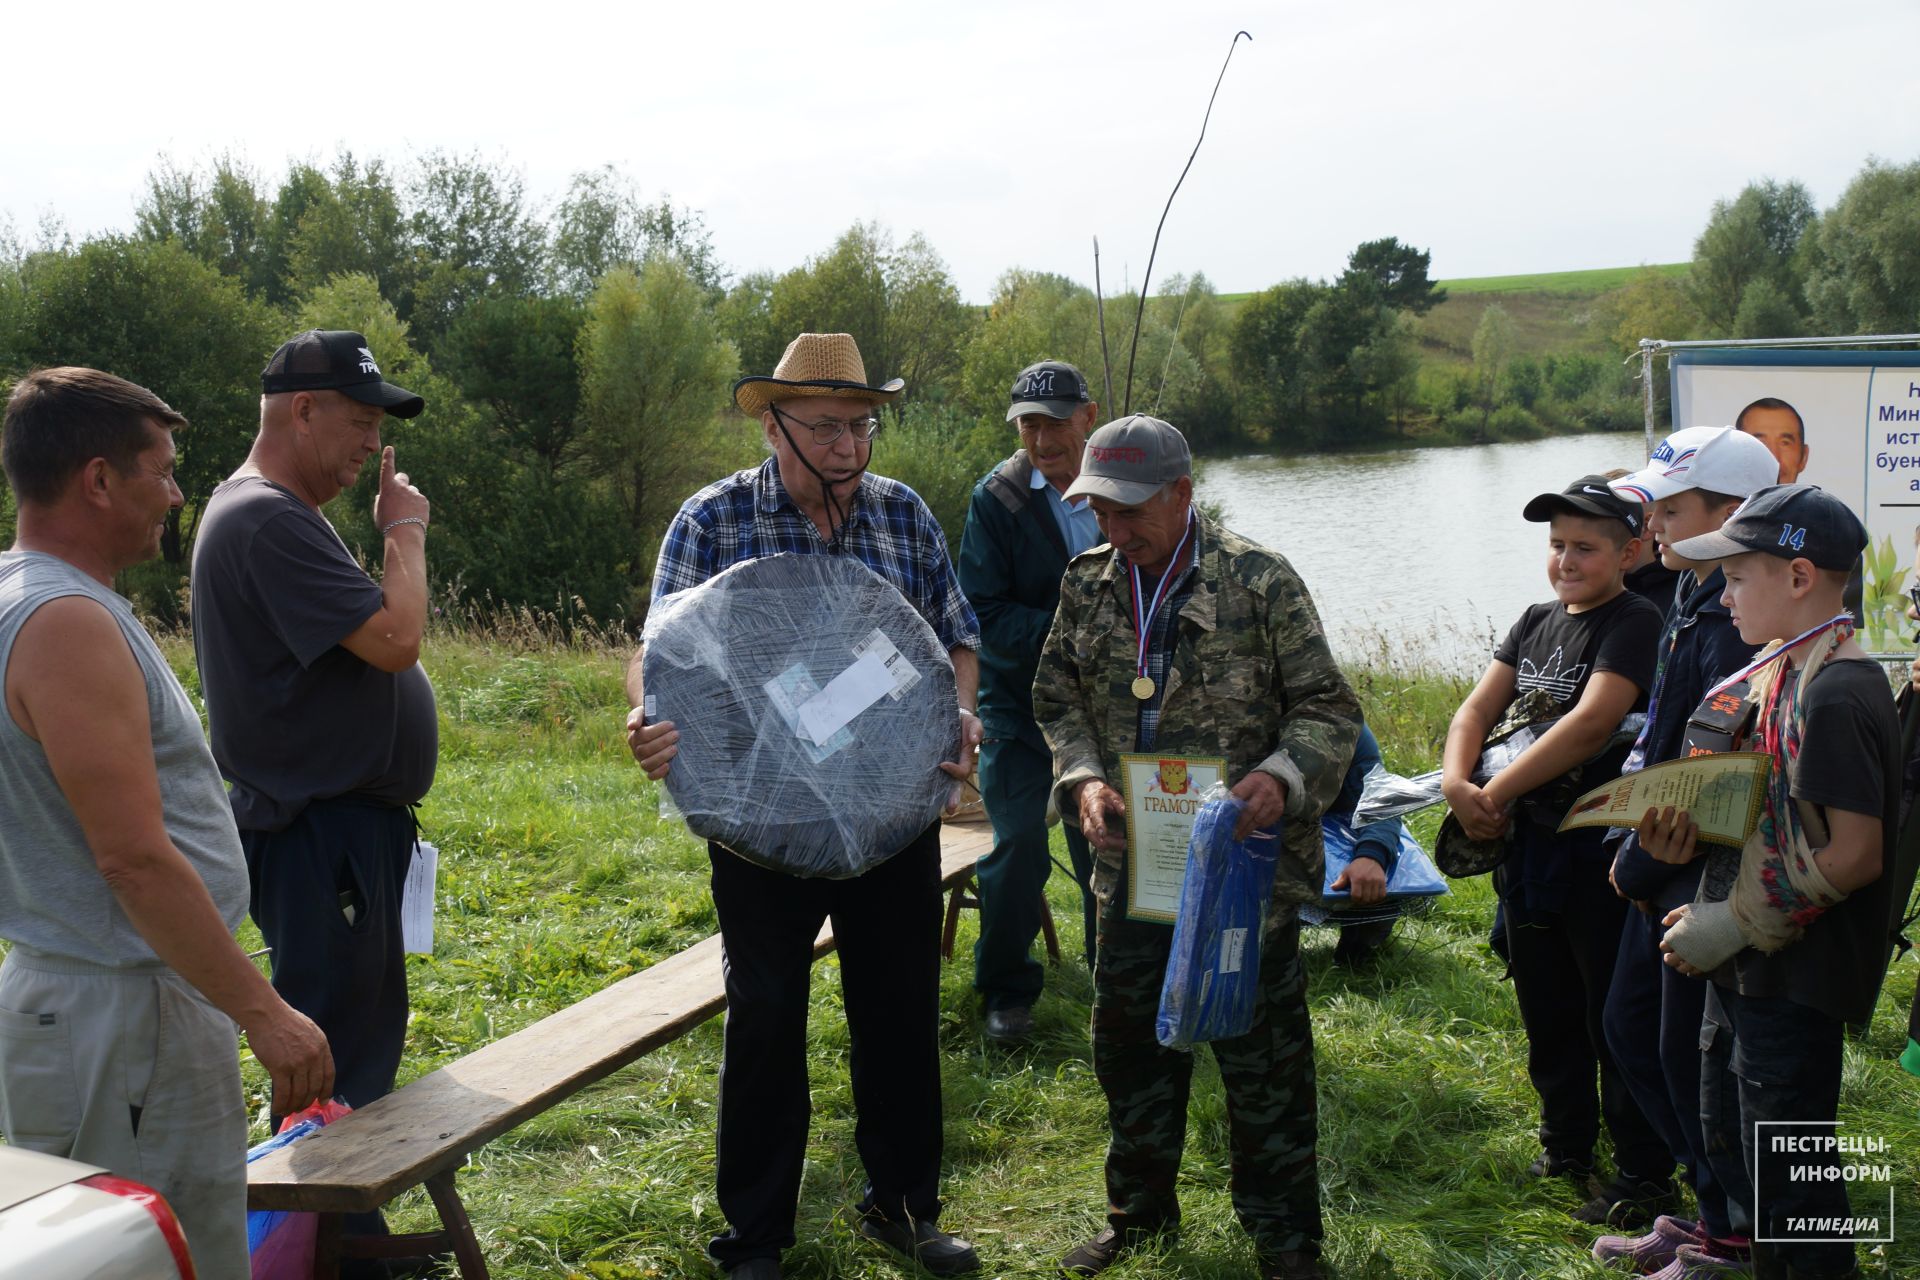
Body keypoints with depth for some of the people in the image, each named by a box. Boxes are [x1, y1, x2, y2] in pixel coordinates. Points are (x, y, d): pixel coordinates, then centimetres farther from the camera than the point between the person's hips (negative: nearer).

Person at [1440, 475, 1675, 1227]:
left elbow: (1592, 720, -25)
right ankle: (1566, 1148, 37)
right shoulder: (1537, 623, 11)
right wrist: (1456, 781, -14)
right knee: (1547, 1013, 20)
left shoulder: (1633, 623, -13)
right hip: (1529, 846, 8)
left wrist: (1497, 792, -21)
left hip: (1601, 847, -8)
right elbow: (1478, 709, 6)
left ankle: (1644, 1176, 15)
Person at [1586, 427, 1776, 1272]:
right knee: (1629, 1028, 18)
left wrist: (1641, 861, -14)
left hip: (1708, 879, -10)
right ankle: (1717, 1207, 33)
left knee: (1691, 1055, 2)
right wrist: (1628, 842, 10)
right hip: (1666, 874, 10)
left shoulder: (1739, 622, -23)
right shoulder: (1692, 600, 9)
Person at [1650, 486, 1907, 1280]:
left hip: (1794, 980, -10)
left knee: (1789, 1177, 2)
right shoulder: (1783, 673, 9)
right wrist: (1691, 834, 1)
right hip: (1744, 966, 10)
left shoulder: (1838, 695, -21)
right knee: (1731, 1147, 21)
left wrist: (1733, 925, -19)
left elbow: (1854, 854, -24)